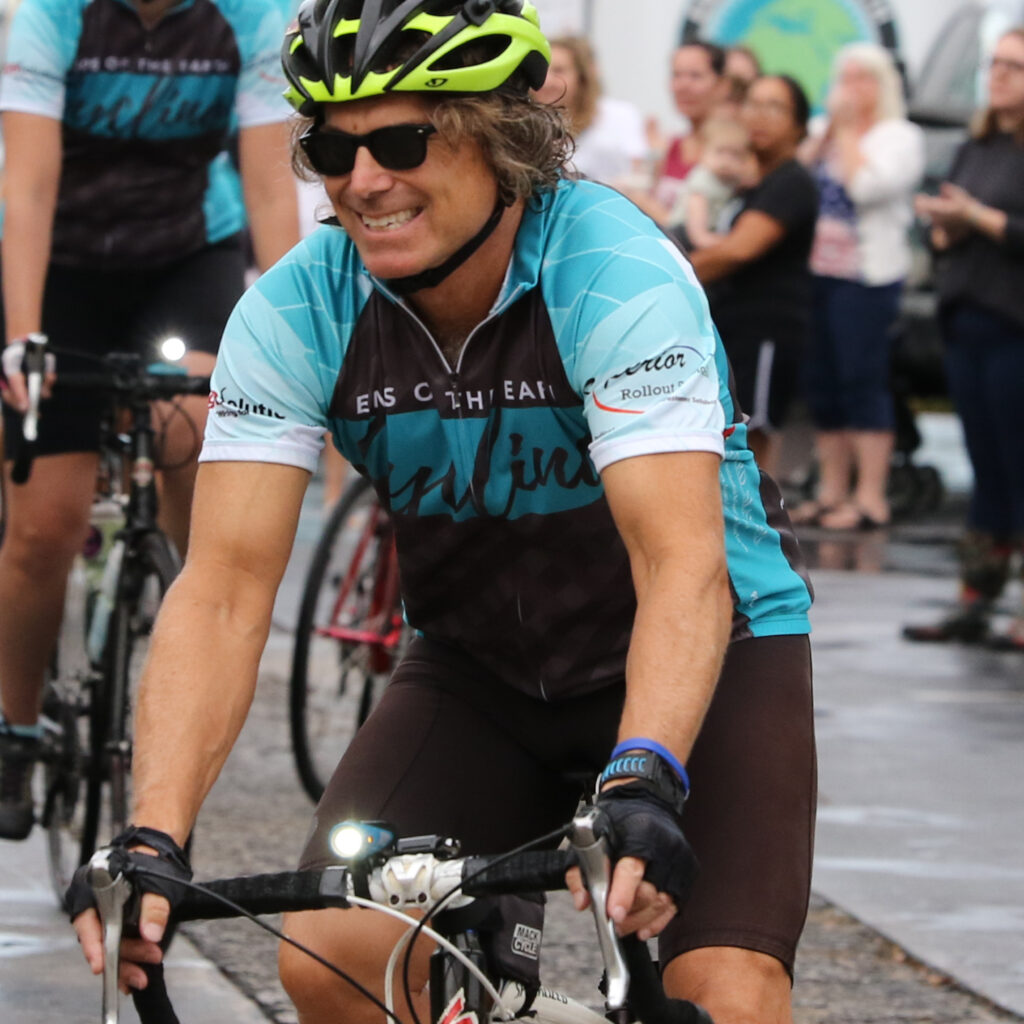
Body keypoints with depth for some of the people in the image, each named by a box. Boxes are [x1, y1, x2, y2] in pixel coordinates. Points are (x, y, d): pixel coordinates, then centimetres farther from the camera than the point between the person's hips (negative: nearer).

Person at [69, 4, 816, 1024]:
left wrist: (642, 786, -54)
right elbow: (225, 585, -22)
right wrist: (153, 838, -36)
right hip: (481, 665, 3)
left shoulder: (617, 274, -27)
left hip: (706, 650, -3)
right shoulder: (295, 309, -16)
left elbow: (683, 566, -37)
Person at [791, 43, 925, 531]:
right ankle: (832, 489, 17)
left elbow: (867, 187, -17)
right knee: (821, 383, 8)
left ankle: (871, 498, -7)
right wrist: (827, 132, 0)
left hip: (867, 275, -7)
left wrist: (847, 131, -8)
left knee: (862, 380, -8)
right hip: (818, 271, 7)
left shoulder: (900, 137, -2)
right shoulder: (828, 135, 18)